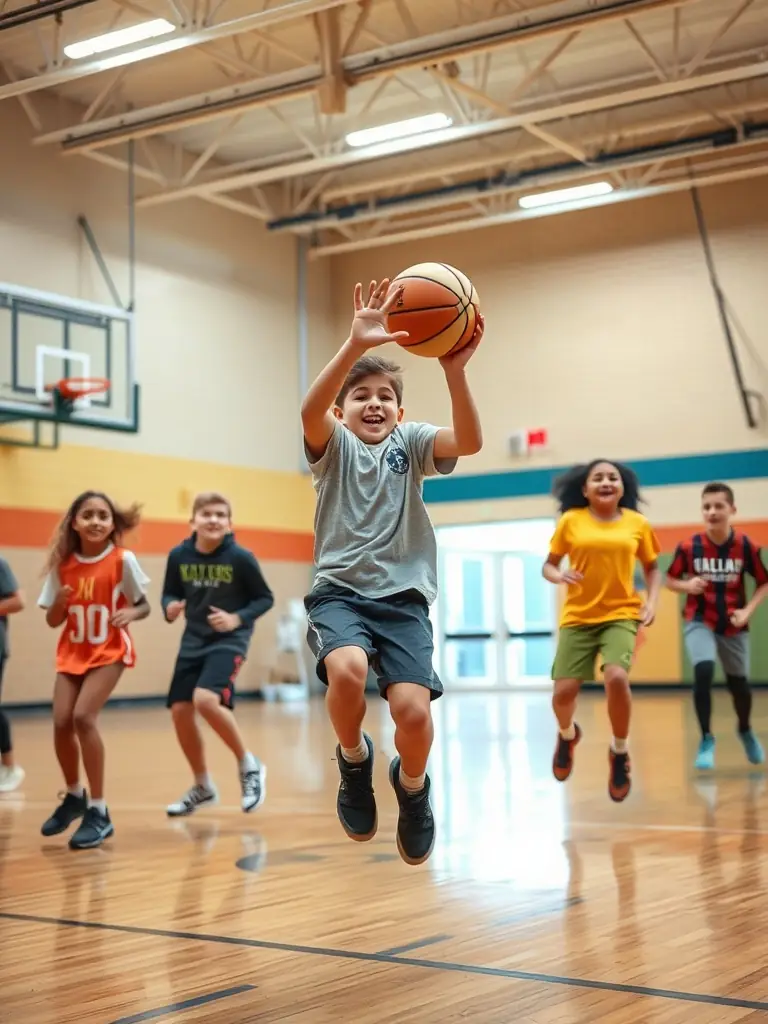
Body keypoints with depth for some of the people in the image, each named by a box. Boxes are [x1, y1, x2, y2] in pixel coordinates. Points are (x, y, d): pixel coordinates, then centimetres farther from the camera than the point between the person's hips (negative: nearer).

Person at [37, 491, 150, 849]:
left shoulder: (123, 560, -13)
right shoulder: (62, 564, -4)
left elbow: (144, 606, -4)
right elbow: (52, 621, 2)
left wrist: (131, 613, -26)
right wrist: (60, 601, -19)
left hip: (110, 652, -4)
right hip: (72, 652, 4)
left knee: (83, 717, -20)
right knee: (62, 722, -6)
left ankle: (99, 812, -9)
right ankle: (74, 796, 23)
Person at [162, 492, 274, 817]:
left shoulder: (240, 558, -14)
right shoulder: (178, 556, -5)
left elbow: (265, 598, -5)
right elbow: (170, 593, 9)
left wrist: (237, 618, -20)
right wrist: (170, 608, -14)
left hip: (229, 641, -5)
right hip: (193, 641, 5)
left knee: (206, 700, -27)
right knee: (180, 711, 2)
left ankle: (249, 765, -4)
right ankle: (202, 786, 24)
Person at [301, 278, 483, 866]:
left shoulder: (410, 443, 10)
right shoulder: (334, 444, 6)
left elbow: (470, 441, -11)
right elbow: (310, 411, -19)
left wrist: (455, 370, -28)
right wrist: (356, 346, -35)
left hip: (404, 596, 1)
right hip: (339, 590, -1)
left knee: (413, 708, -19)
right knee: (347, 669, -32)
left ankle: (412, 785, 17)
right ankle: (354, 761, 1)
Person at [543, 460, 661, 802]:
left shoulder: (637, 523, 2)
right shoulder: (571, 521, 0)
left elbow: (651, 568, 14)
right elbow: (549, 564, 7)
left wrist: (651, 602, -2)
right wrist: (559, 575, -15)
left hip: (621, 615, 0)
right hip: (578, 617, 1)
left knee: (617, 677, -25)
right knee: (564, 690, -7)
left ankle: (620, 752, 1)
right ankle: (567, 734, 32)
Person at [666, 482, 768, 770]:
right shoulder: (688, 547, -13)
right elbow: (670, 579, 1)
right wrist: (687, 586, -20)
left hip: (733, 625, 1)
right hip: (699, 621, -1)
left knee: (739, 684, 12)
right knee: (703, 671, -25)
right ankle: (706, 740, -8)